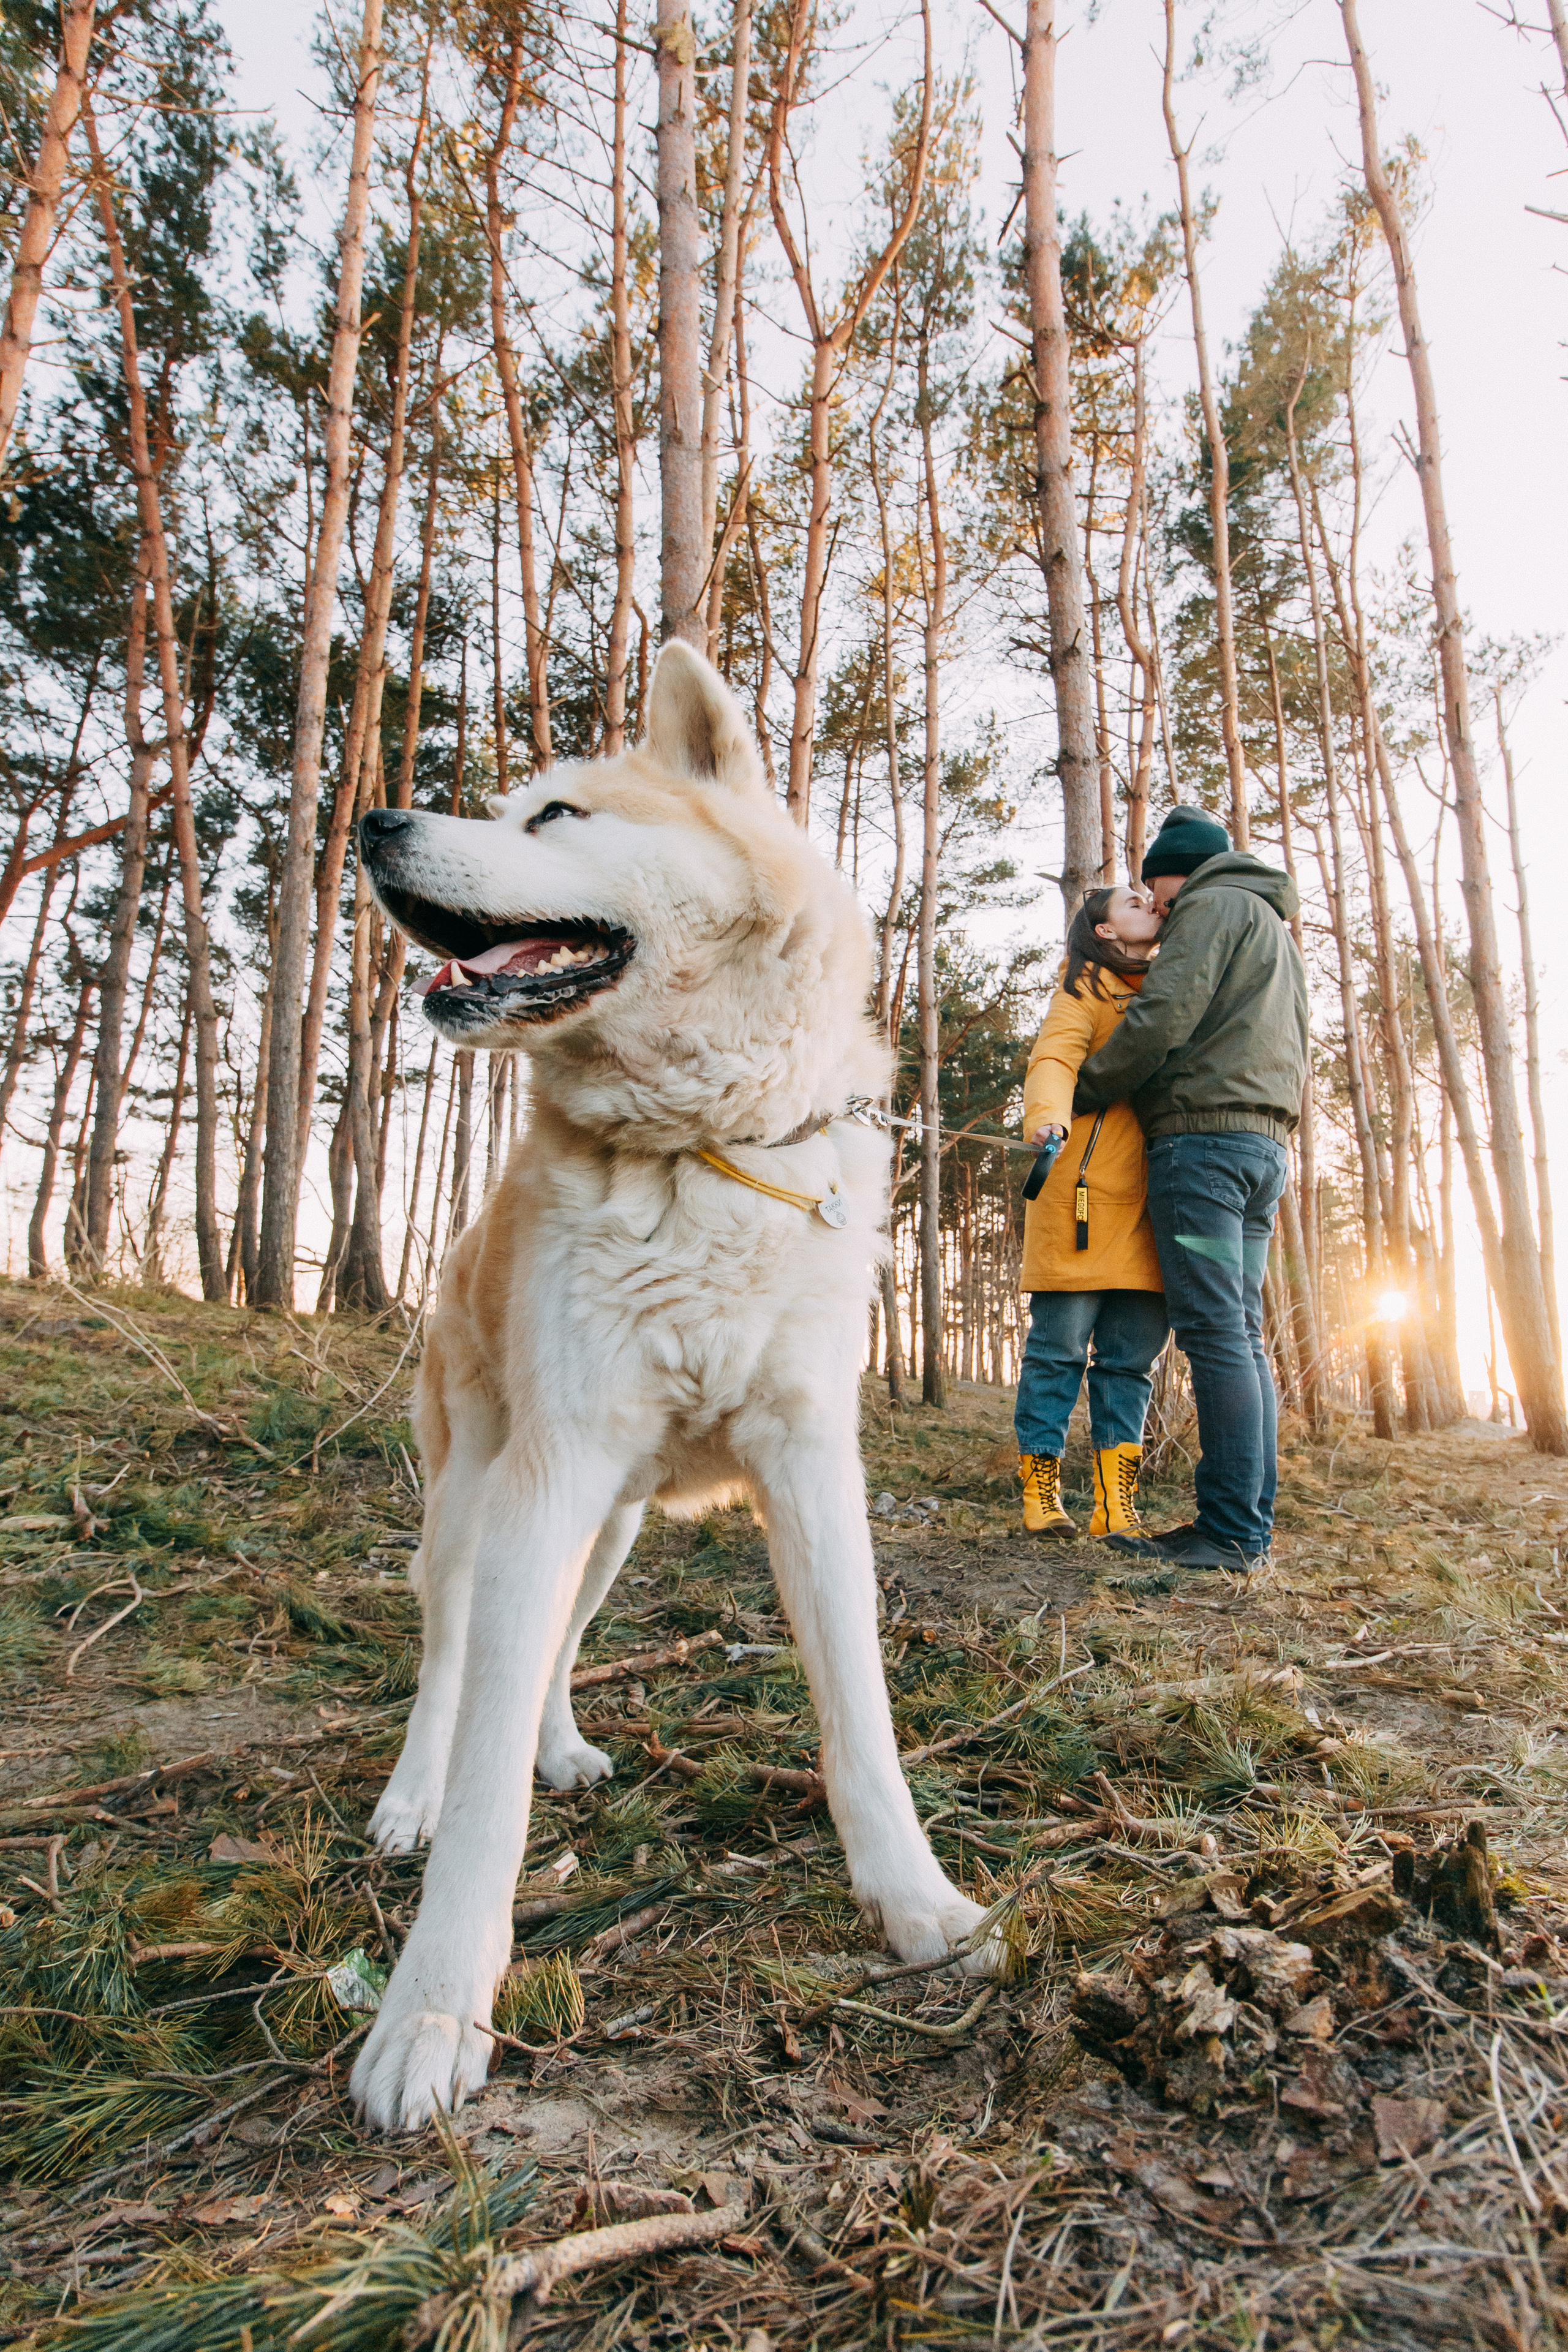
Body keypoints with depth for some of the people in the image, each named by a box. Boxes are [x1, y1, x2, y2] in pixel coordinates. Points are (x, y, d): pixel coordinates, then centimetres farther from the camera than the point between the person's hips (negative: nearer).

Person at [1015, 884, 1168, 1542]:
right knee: (1061, 1345, -5)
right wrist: (1047, 1113, -30)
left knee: (1133, 1352, 2)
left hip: (1146, 1197, 6)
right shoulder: (1087, 986, 8)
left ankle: (1117, 1505, 5)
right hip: (1085, 1186, -6)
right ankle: (1040, 1490, 4)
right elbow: (1054, 1059, -8)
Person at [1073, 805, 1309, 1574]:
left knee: (1215, 1333, -11)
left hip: (1203, 1136, -9)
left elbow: (1163, 1017, -14)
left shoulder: (1211, 906, 0)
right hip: (1264, 1143, 10)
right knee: (1241, 1336, 7)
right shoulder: (1275, 929, 30)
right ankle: (1251, 1523, 8)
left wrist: (1080, 1095, -4)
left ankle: (1230, 1529, -11)